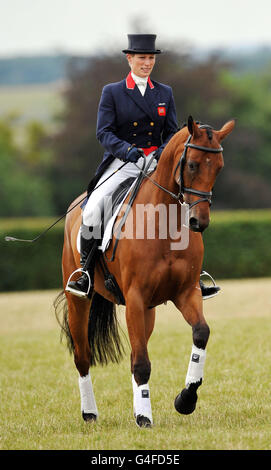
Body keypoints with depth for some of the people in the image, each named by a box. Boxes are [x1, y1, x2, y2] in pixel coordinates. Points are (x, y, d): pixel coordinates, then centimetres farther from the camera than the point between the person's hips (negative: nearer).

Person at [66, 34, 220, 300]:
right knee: (92, 209, -25)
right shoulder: (112, 92, 4)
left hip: (155, 163, 2)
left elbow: (172, 133, 11)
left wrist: (163, 151, -11)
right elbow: (103, 132, -4)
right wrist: (126, 149, -23)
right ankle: (86, 274, -10)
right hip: (121, 163, -2)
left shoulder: (165, 93, 13)